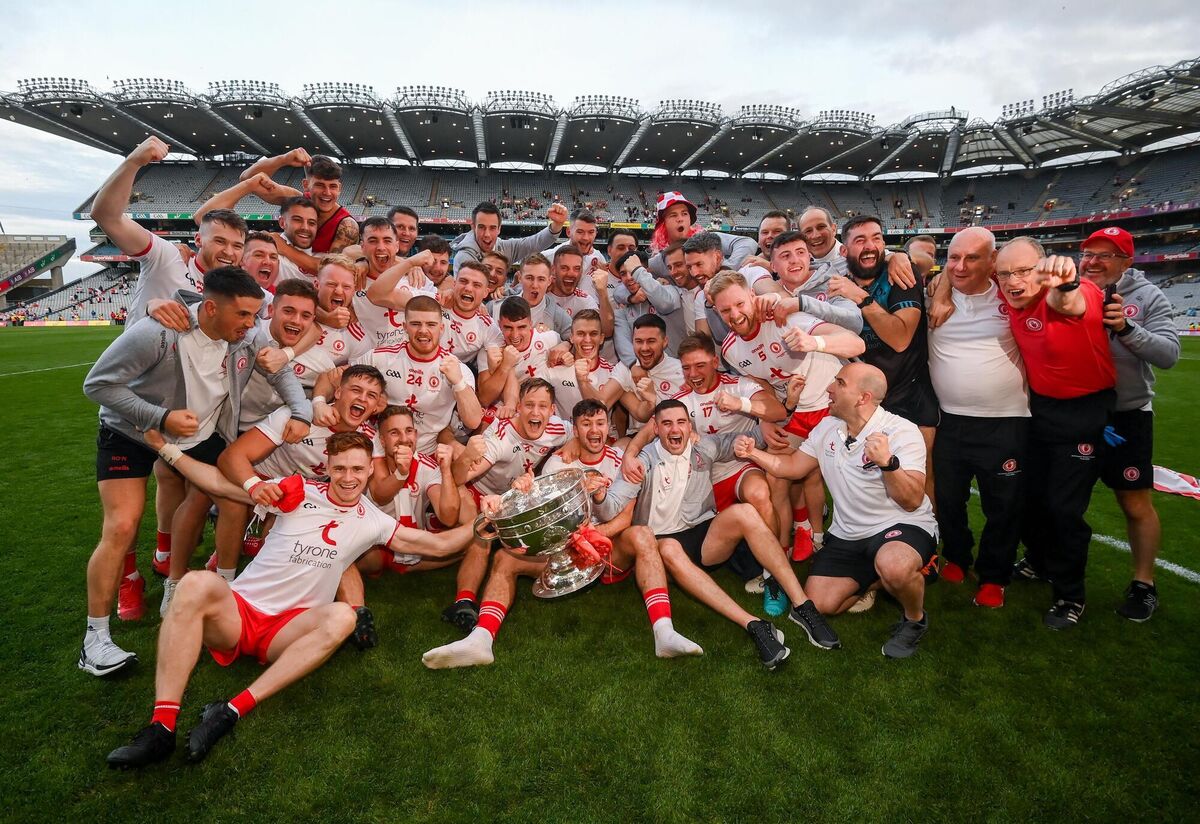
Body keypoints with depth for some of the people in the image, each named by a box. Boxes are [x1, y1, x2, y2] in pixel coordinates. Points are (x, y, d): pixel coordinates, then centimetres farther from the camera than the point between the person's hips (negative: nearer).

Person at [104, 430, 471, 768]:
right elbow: (221, 484, 3)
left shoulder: (372, 522, 8)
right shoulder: (299, 493, 2)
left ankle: (233, 710, -33)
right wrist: (165, 447, -1)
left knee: (342, 617, -31)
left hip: (289, 628, 1)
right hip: (236, 611, -1)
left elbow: (438, 545, 9)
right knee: (198, 584, -33)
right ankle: (161, 726, -34)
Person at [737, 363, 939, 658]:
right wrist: (753, 453, -4)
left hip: (903, 525, -6)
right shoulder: (827, 428, 3)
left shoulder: (902, 431, -16)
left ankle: (915, 619, -4)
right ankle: (876, 577, 21)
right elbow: (791, 467, 10)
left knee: (893, 566, -40)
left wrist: (887, 463, -40)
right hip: (848, 534, 6)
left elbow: (912, 501, -23)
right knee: (819, 604, -7)